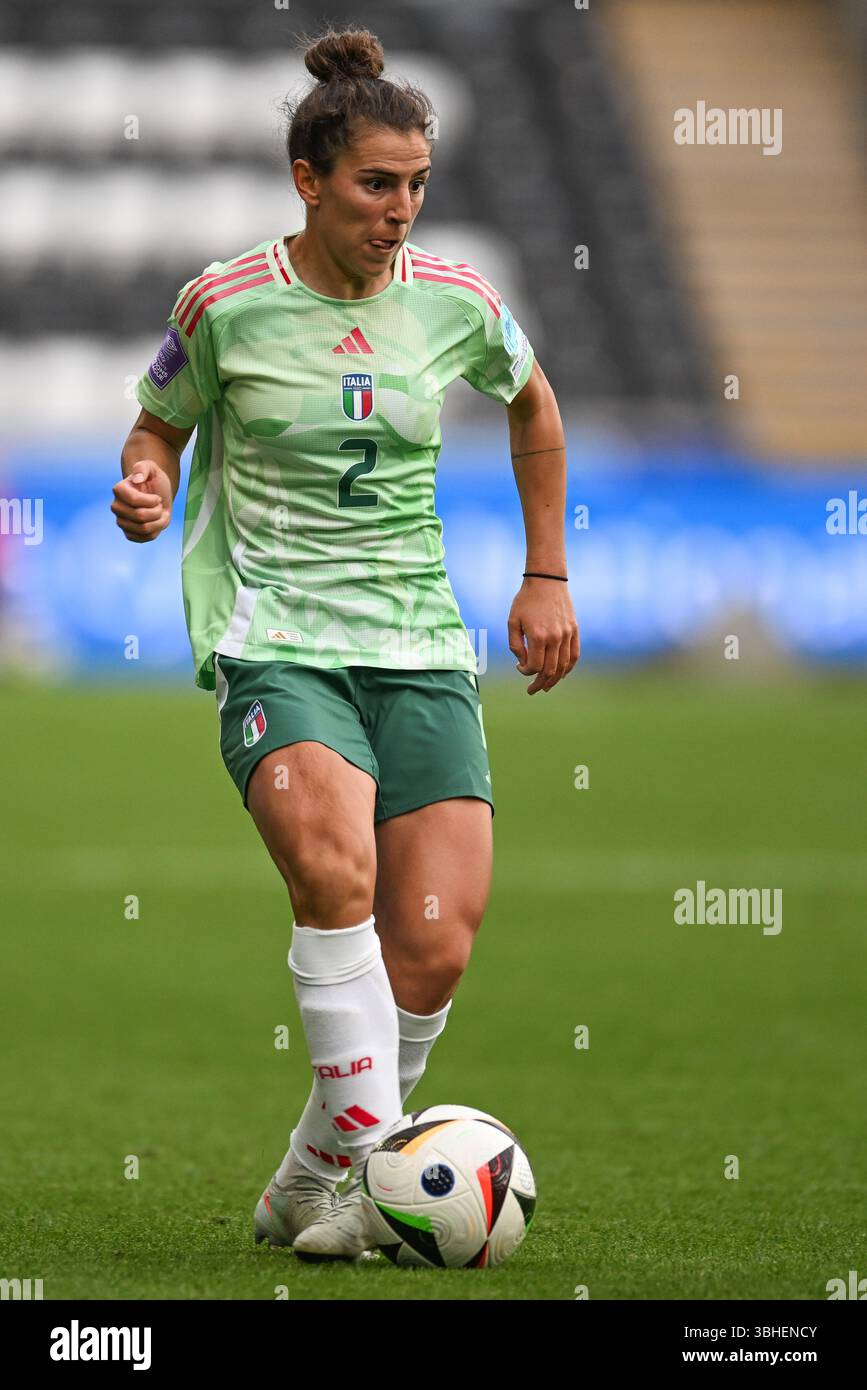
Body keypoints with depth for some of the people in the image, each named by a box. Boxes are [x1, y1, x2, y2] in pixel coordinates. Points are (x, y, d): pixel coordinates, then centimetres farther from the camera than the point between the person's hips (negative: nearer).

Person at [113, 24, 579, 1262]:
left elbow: (533, 405, 23)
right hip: (272, 638, -3)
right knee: (336, 871, -31)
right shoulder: (227, 304, -4)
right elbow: (159, 426, 12)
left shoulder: (456, 302, 3)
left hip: (422, 648, 3)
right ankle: (376, 1161, -26)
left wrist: (548, 579, 22)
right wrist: (146, 493, -12)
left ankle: (313, 1186, 11)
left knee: (435, 946, -8)